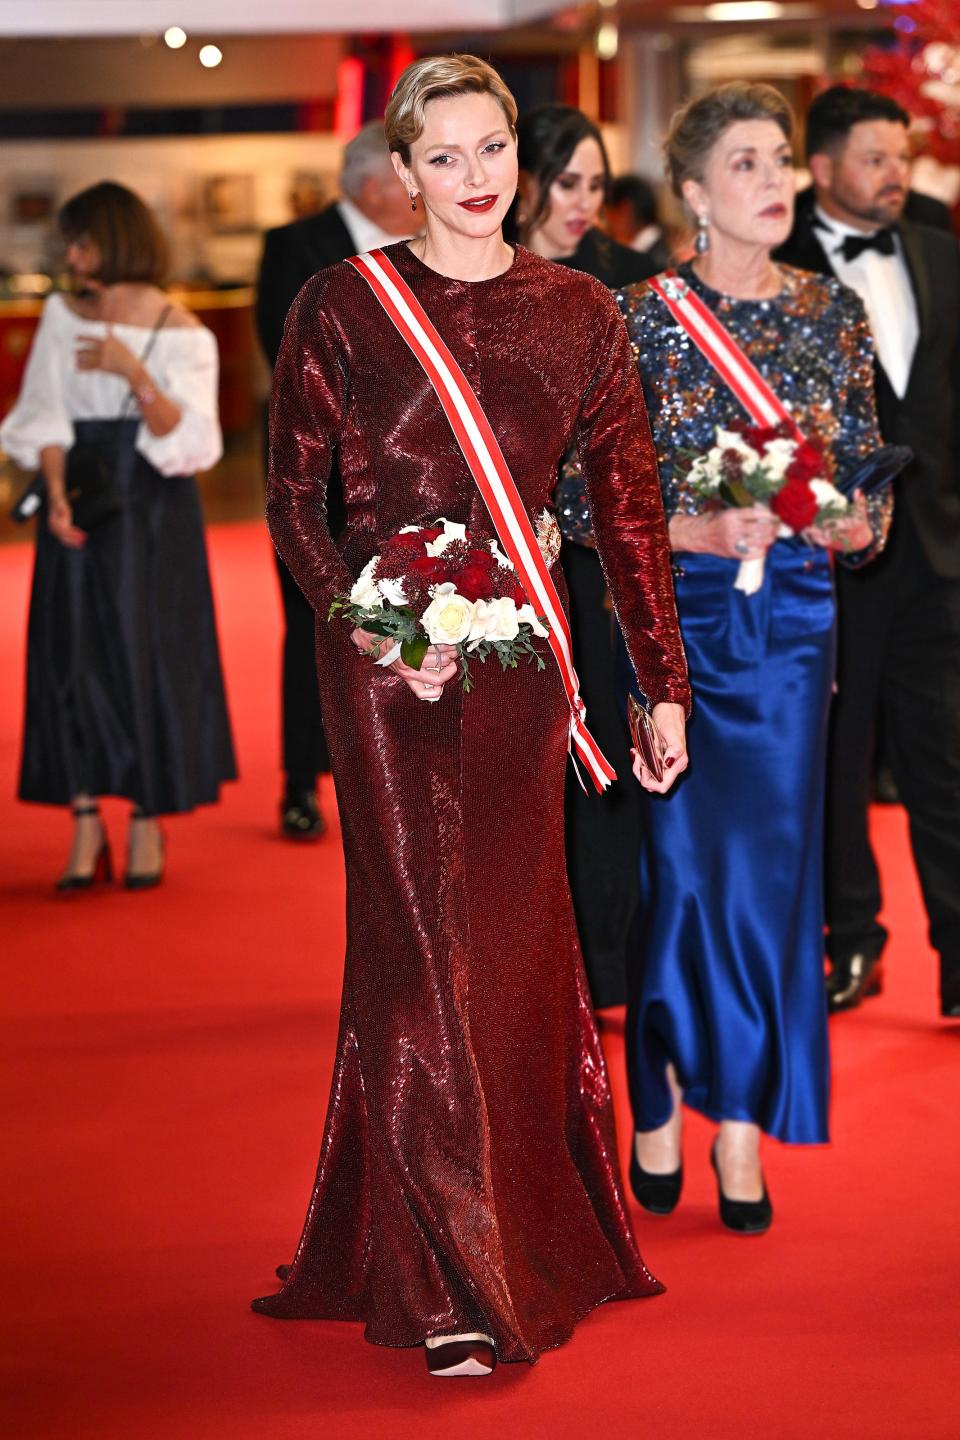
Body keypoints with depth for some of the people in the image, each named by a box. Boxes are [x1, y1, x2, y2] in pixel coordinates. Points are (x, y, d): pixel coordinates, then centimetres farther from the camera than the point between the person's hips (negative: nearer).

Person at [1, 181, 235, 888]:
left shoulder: (181, 332, -4)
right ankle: (86, 822, 5)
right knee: (74, 653, 0)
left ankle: (148, 824, 10)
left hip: (153, 508, -3)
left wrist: (133, 370, -23)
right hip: (81, 496, 3)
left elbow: (186, 437, -10)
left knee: (149, 654, 0)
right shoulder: (63, 315, 6)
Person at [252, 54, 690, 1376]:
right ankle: (453, 1289, -1)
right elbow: (294, 499, 2)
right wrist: (375, 623, -12)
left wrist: (664, 684, 8)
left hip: (519, 656, 2)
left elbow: (628, 508, 9)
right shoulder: (343, 308, 0)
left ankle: (537, 1237, 27)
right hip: (381, 654, -2)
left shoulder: (579, 314, 6)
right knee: (418, 942, -5)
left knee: (515, 941, 7)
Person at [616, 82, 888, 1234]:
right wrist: (704, 531, -17)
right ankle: (662, 1106, 14)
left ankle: (741, 1123, 13)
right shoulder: (644, 317, -2)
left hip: (794, 616, 3)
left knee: (773, 860, 3)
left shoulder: (833, 315, 7)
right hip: (677, 611, -3)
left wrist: (853, 522, -10)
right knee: (685, 859, -3)